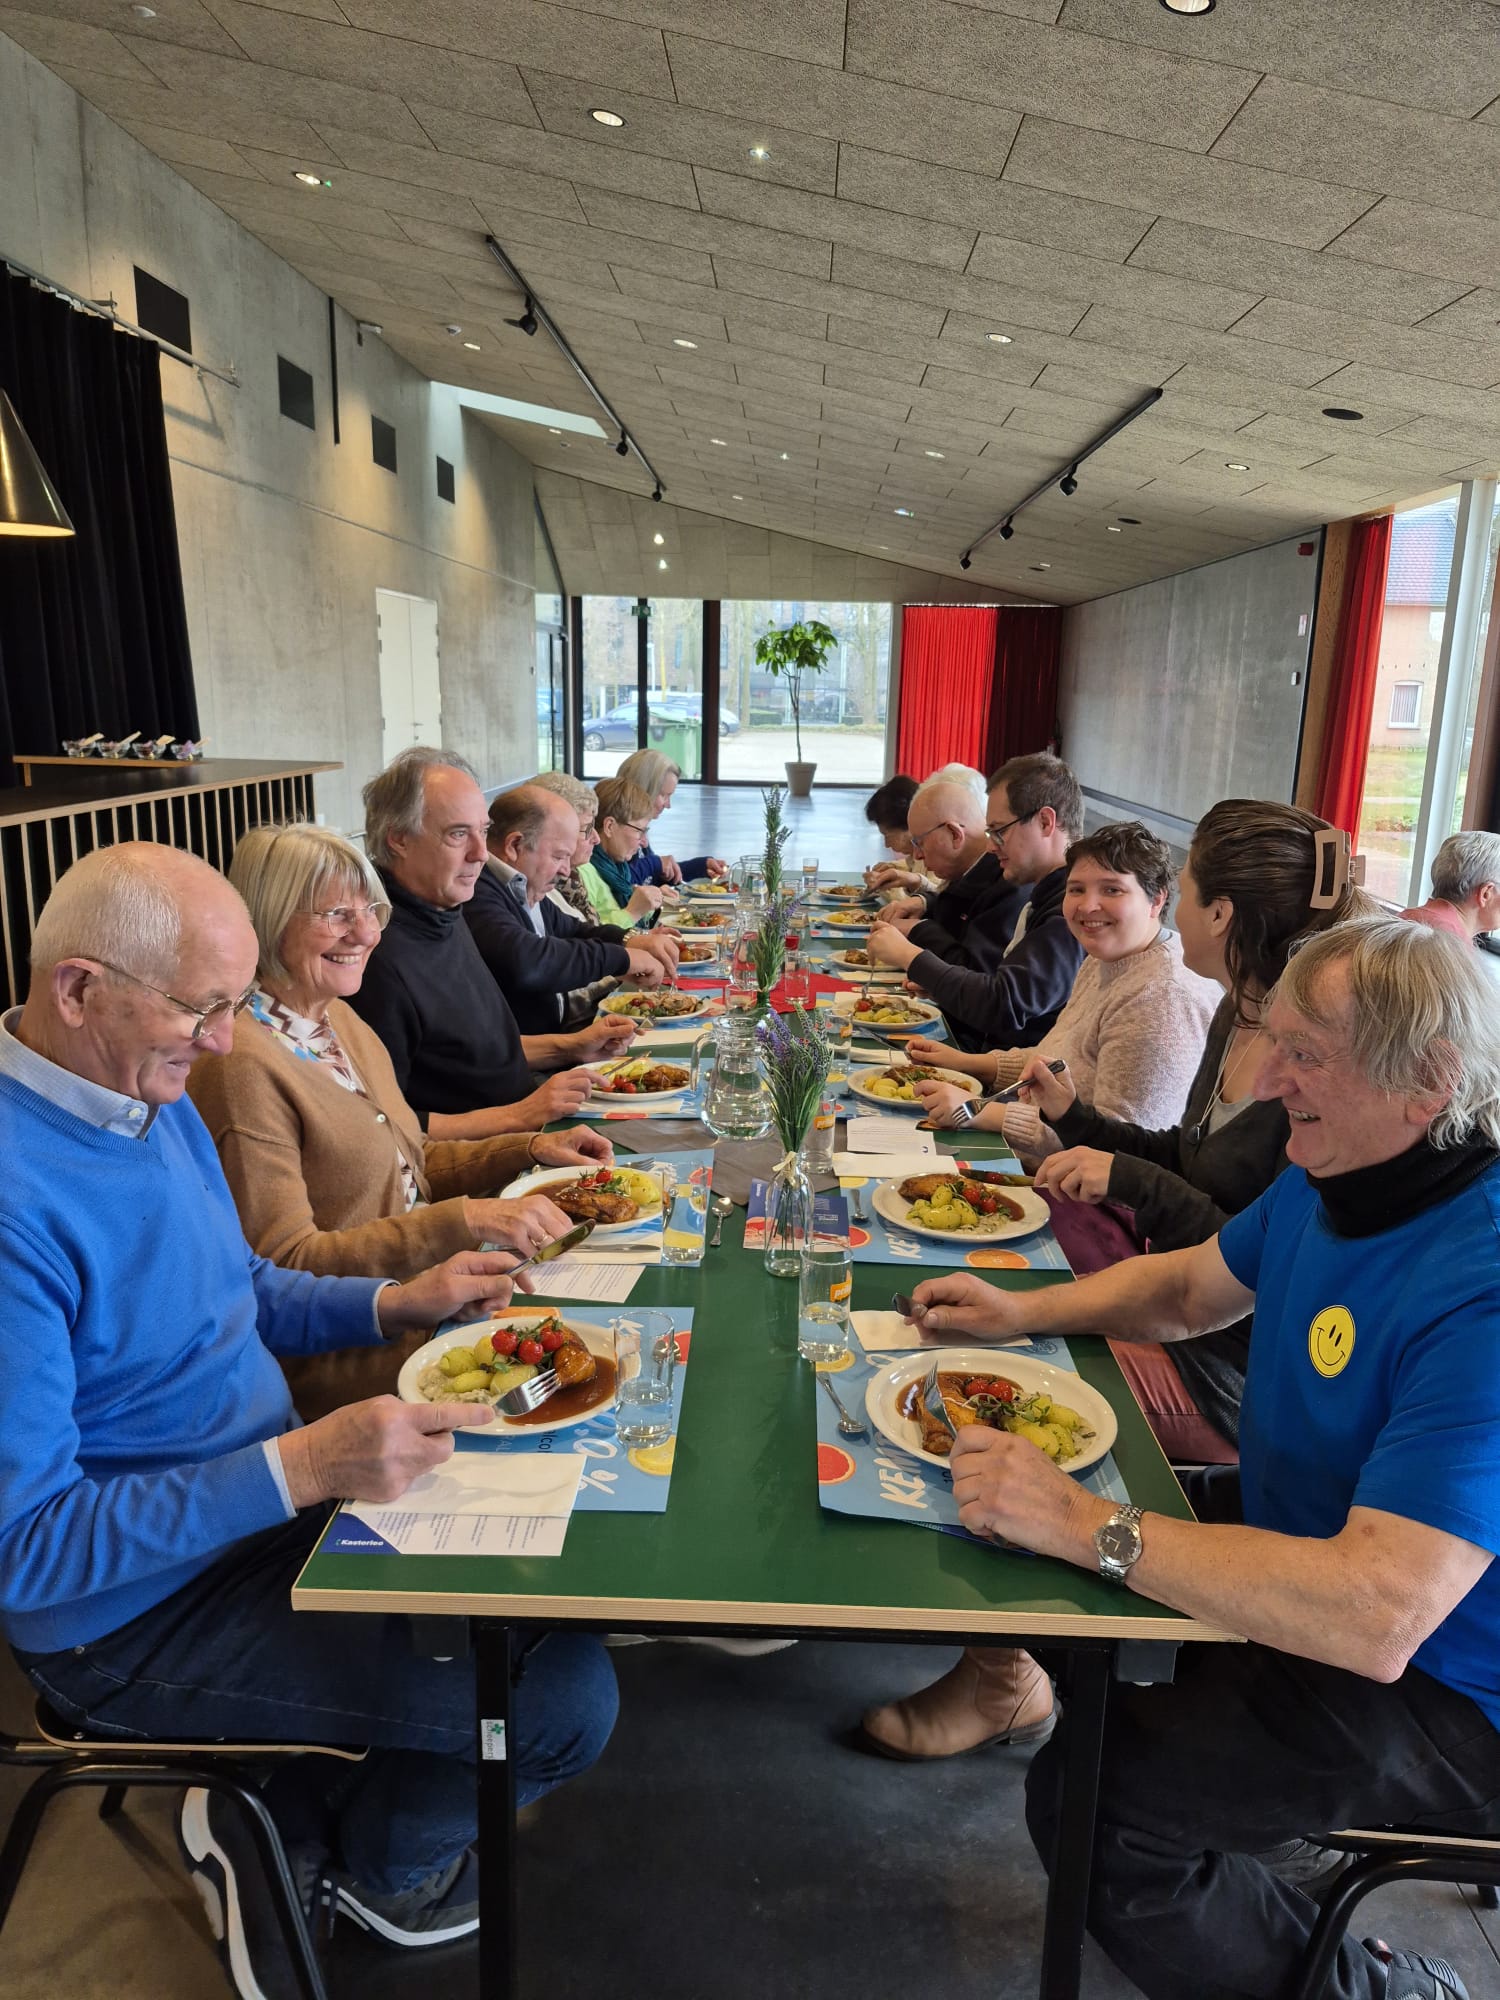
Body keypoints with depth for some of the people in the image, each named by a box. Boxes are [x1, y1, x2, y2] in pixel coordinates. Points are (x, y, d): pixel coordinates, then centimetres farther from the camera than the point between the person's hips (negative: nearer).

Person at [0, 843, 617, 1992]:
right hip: (135, 1613, -9)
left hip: (269, 1504, 9)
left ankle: (285, 1812, 19)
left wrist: (397, 1304, 0)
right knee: (567, 1699, -12)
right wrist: (303, 1466, -34)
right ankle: (372, 1862, 21)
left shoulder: (155, 1099, 1)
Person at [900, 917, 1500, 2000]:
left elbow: (1377, 1618, -38)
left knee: (1087, 1798, -18)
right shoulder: (1328, 1179, -5)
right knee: (1025, 1544, 9)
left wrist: (1089, 1525, -34)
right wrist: (1025, 1311, -3)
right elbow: (1191, 1287, 11)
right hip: (1294, 1526, 8)